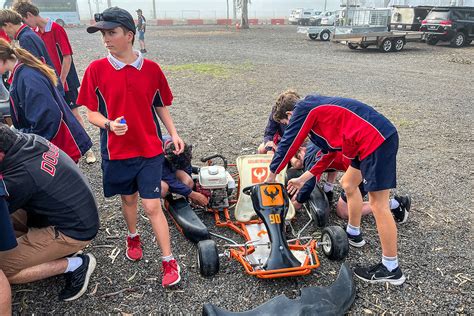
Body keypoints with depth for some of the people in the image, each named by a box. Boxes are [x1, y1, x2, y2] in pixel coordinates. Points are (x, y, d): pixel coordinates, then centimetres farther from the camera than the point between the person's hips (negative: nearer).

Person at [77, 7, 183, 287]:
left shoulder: (152, 69, -4)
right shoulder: (96, 70, -6)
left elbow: (161, 106, 8)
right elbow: (92, 112, -2)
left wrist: (174, 133, -2)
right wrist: (109, 124, -21)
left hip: (150, 149, -1)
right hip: (117, 150, 1)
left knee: (153, 206, -3)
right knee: (129, 198, 19)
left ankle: (169, 261, 10)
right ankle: (133, 237, 48)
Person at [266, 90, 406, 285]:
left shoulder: (303, 109, -4)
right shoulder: (318, 108, 23)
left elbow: (288, 144, -2)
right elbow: (329, 152, 27)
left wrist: (272, 174, 13)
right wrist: (303, 179, 31)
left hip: (377, 139, -10)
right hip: (378, 137, 10)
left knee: (378, 204, -5)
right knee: (348, 185, 22)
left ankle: (391, 269, 5)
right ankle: (353, 233, 40)